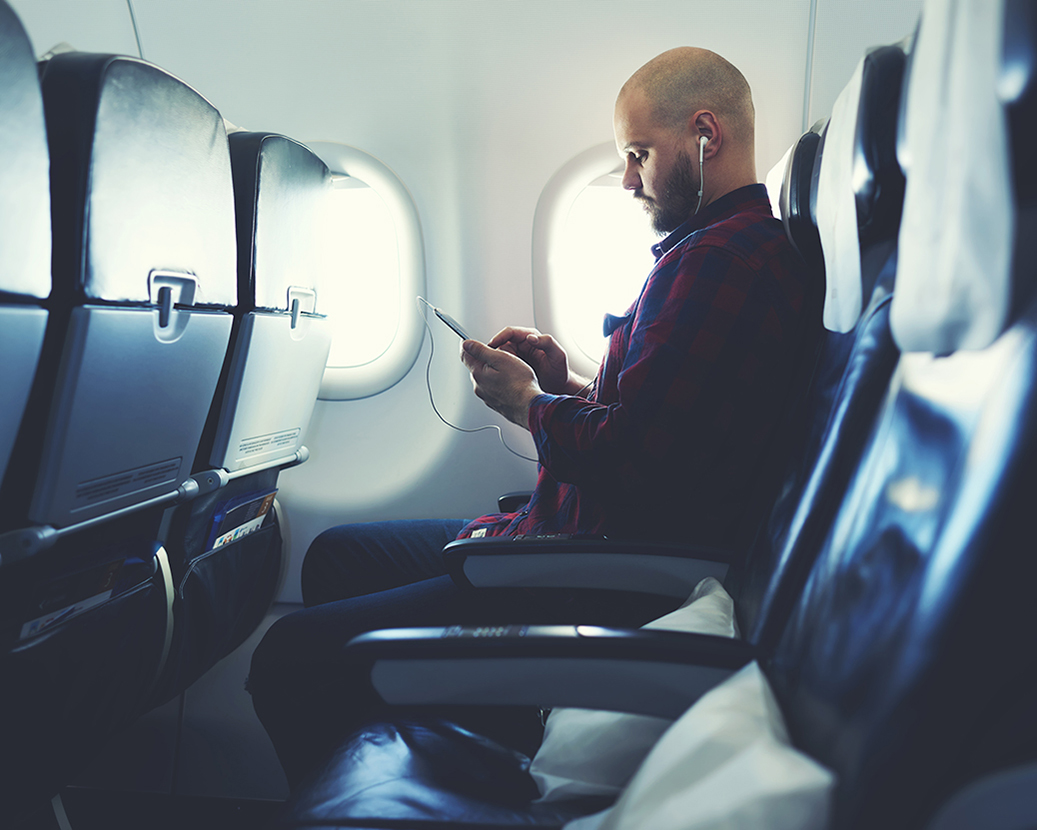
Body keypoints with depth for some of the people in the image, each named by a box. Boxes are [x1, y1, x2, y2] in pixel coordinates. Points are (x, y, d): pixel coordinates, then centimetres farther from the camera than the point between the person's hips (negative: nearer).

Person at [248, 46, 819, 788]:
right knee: (335, 554, 19)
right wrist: (568, 385, 9)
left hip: (613, 590, -12)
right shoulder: (732, 248, 19)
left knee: (290, 659, -16)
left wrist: (528, 404, -7)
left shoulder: (725, 259, -17)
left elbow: (630, 457, -26)